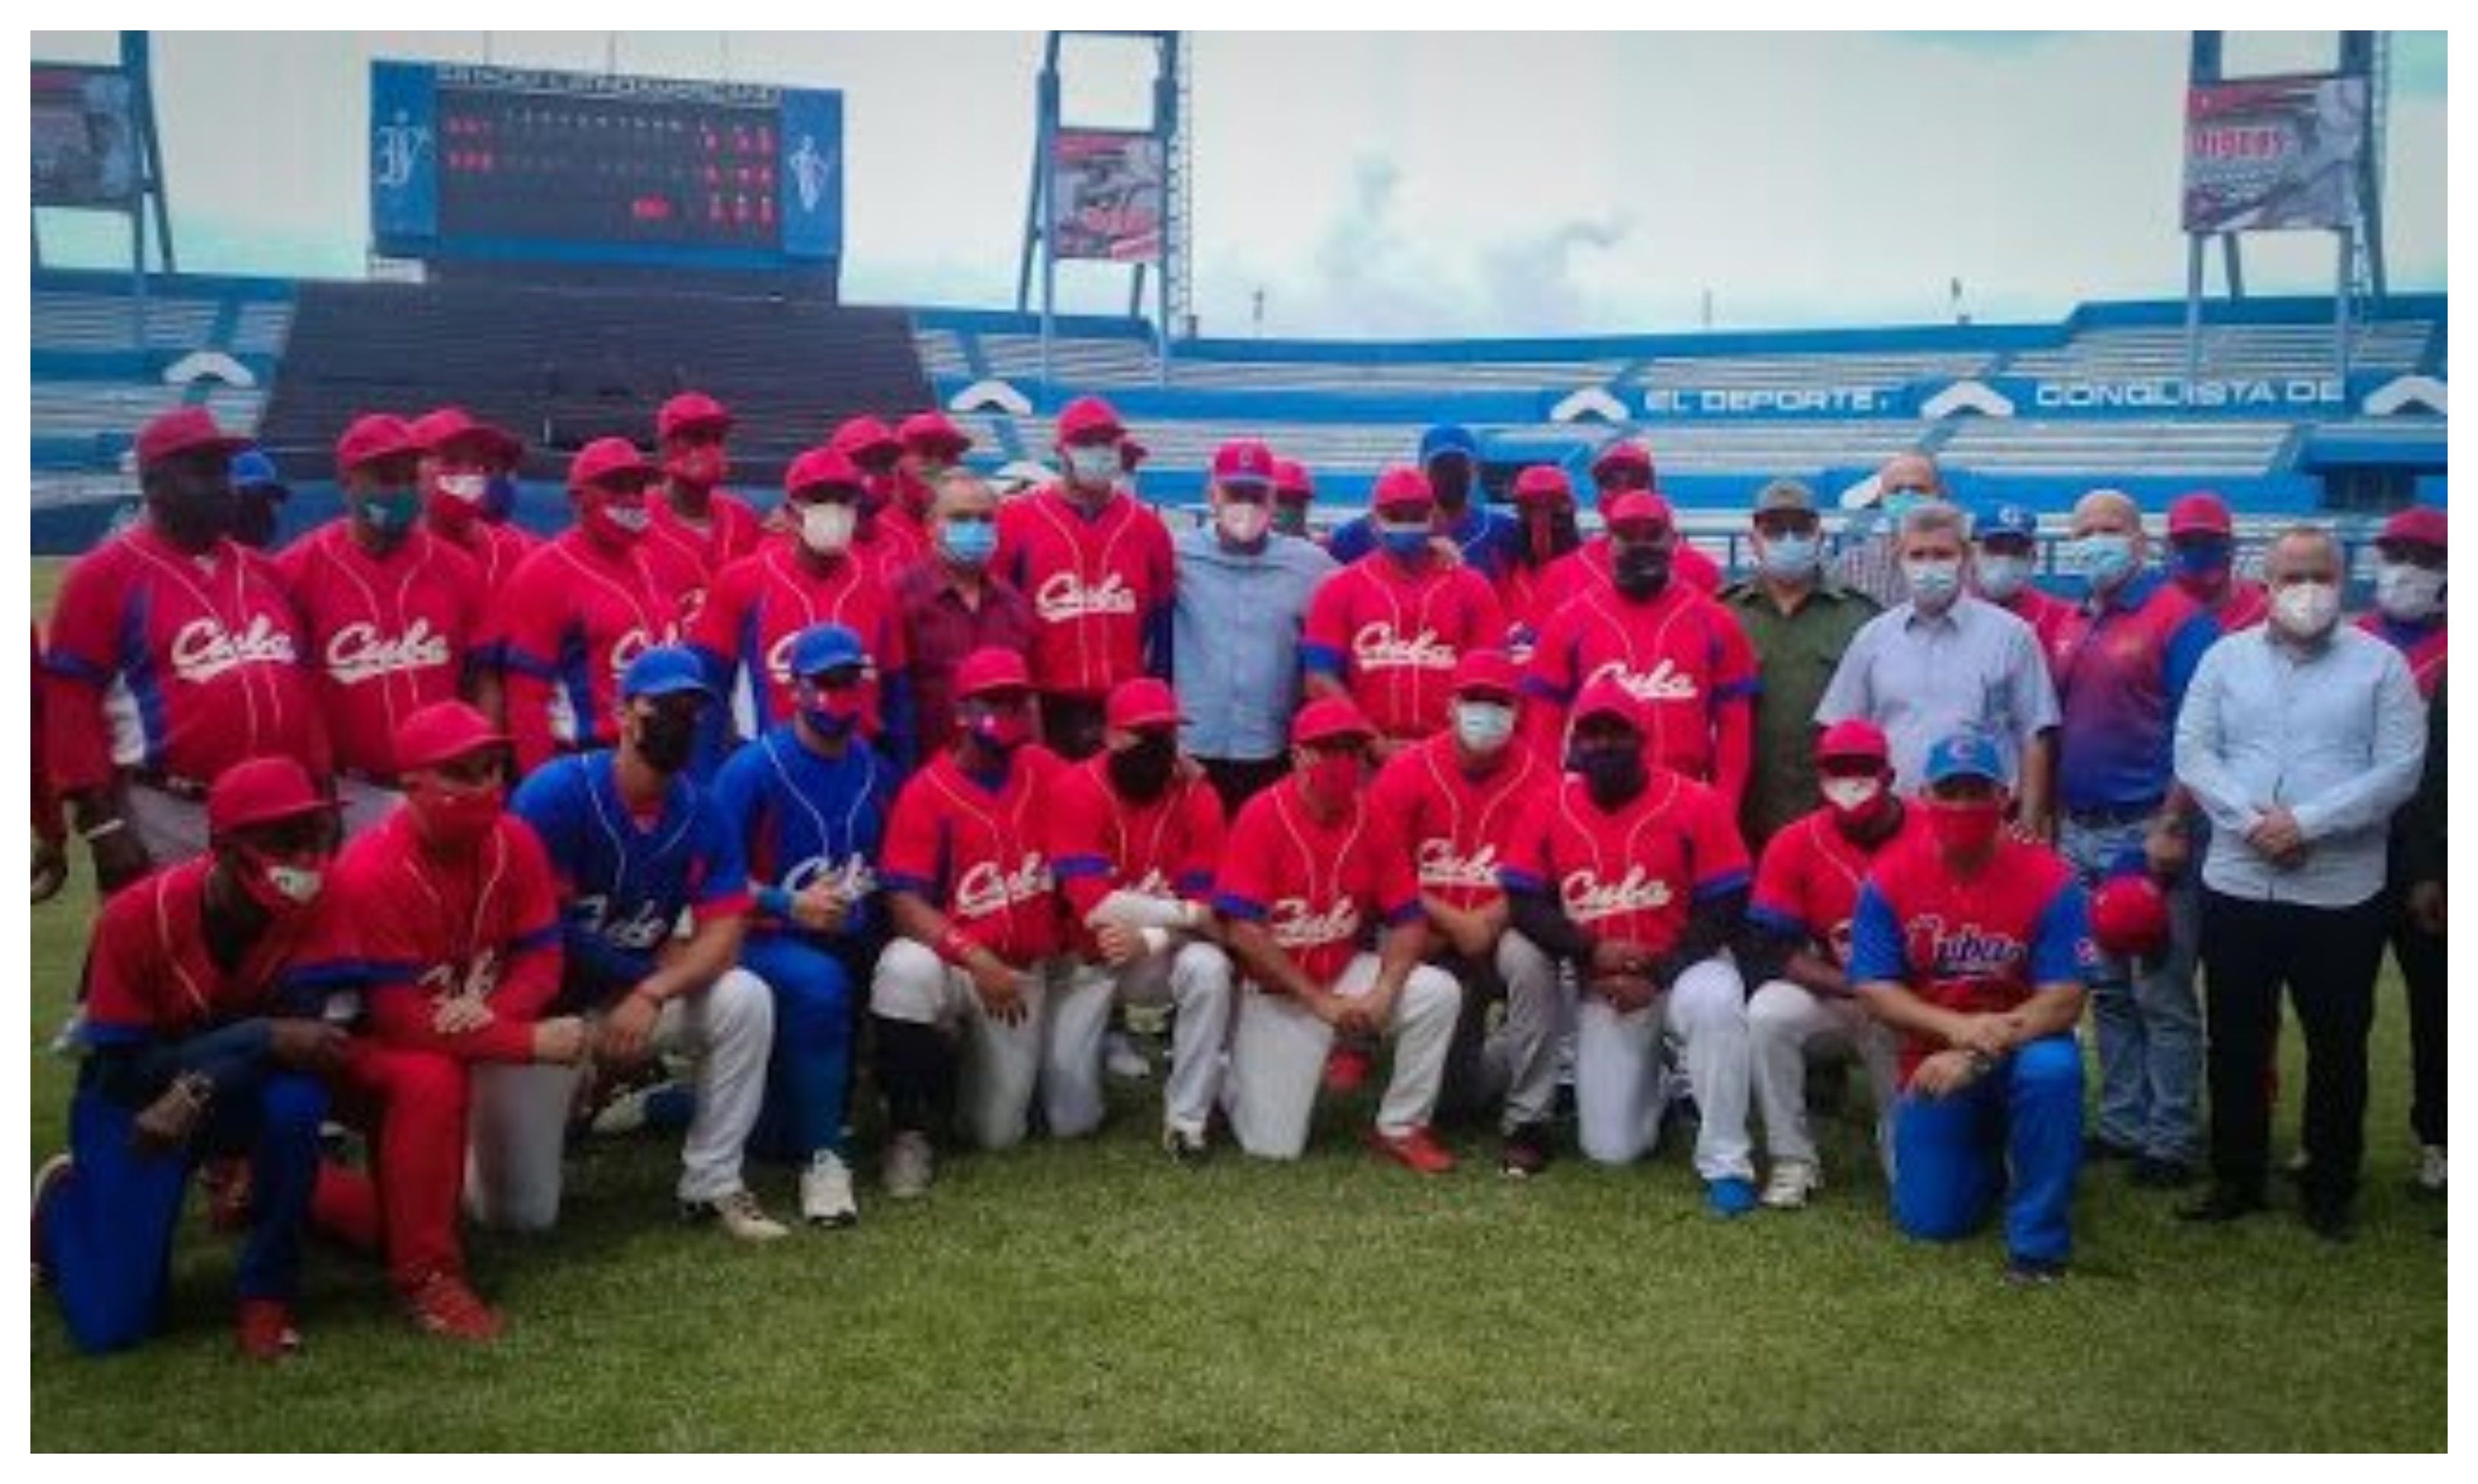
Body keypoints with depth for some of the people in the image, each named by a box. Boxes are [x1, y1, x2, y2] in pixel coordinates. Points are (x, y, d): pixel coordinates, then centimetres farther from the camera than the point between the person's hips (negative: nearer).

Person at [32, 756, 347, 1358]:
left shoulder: (313, 905, -20)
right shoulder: (137, 918, -26)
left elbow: (322, 1026, -21)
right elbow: (123, 1069, -24)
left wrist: (204, 1082, -36)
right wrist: (262, 1038, -37)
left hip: (243, 1090, 2)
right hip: (133, 1101, -2)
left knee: (298, 1100, -35)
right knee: (113, 1324, -8)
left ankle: (267, 1293, -13)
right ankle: (64, 1196, 24)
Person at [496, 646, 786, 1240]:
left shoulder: (705, 815, -7)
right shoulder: (556, 791, -19)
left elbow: (722, 937, -12)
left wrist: (651, 994, -30)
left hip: (635, 1003, 4)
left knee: (745, 1000, -23)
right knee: (522, 1215, -6)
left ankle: (711, 1185, -9)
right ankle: (479, 1132, 30)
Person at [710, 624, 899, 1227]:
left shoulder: (878, 773, 8)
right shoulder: (753, 769, -7)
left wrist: (875, 896, -1)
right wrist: (790, 906, -19)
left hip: (854, 941, 6)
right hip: (767, 938, -6)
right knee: (818, 983, -34)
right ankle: (821, 1156, -23)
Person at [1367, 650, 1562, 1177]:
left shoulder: (1536, 778, -9)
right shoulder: (1408, 771, -7)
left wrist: (1487, 922, -24)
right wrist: (1447, 920, -16)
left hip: (1502, 930, -1)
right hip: (1432, 940, 1)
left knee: (1530, 960, -37)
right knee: (1459, 1089, 0)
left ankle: (1527, 1121, -21)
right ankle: (1493, 1061, 41)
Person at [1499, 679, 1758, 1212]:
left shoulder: (1695, 804, -12)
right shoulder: (1548, 809, -5)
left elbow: (1725, 909, -11)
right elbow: (1525, 905, -4)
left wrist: (1656, 976, -19)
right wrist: (1592, 953, -19)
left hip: (1683, 967, -2)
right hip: (1601, 987, 3)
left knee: (1715, 1005, -41)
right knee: (1610, 1150, -2)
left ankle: (1725, 1164, -23)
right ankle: (1653, 1087, 35)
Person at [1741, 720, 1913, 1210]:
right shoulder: (1794, 844, -7)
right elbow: (1769, 950, -13)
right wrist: (1855, 986, -24)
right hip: (1828, 999, 1)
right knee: (1767, 1015, -29)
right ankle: (1793, 1160, -13)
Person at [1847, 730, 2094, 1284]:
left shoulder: (2049, 879, -17)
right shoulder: (1890, 880, -11)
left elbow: (2063, 1001, -21)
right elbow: (1873, 990, -12)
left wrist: (1976, 1056, -30)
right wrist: (1956, 1028, -27)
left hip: (2021, 1051, -2)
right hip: (1935, 1061, 2)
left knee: (2052, 1070, -38)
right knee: (1929, 1221, -1)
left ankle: (2038, 1235, -16)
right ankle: (1989, 1151, 35)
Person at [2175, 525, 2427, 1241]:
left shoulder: (2381, 664, 0)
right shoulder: (2226, 657, 5)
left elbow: (2400, 770, -8)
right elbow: (2192, 752, -1)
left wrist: (2307, 822, -17)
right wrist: (2251, 821, -16)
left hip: (2341, 893, -1)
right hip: (2237, 885, 2)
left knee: (2337, 1048, 8)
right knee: (2236, 1042, 9)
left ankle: (2330, 1188, 23)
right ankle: (2236, 1179, 23)